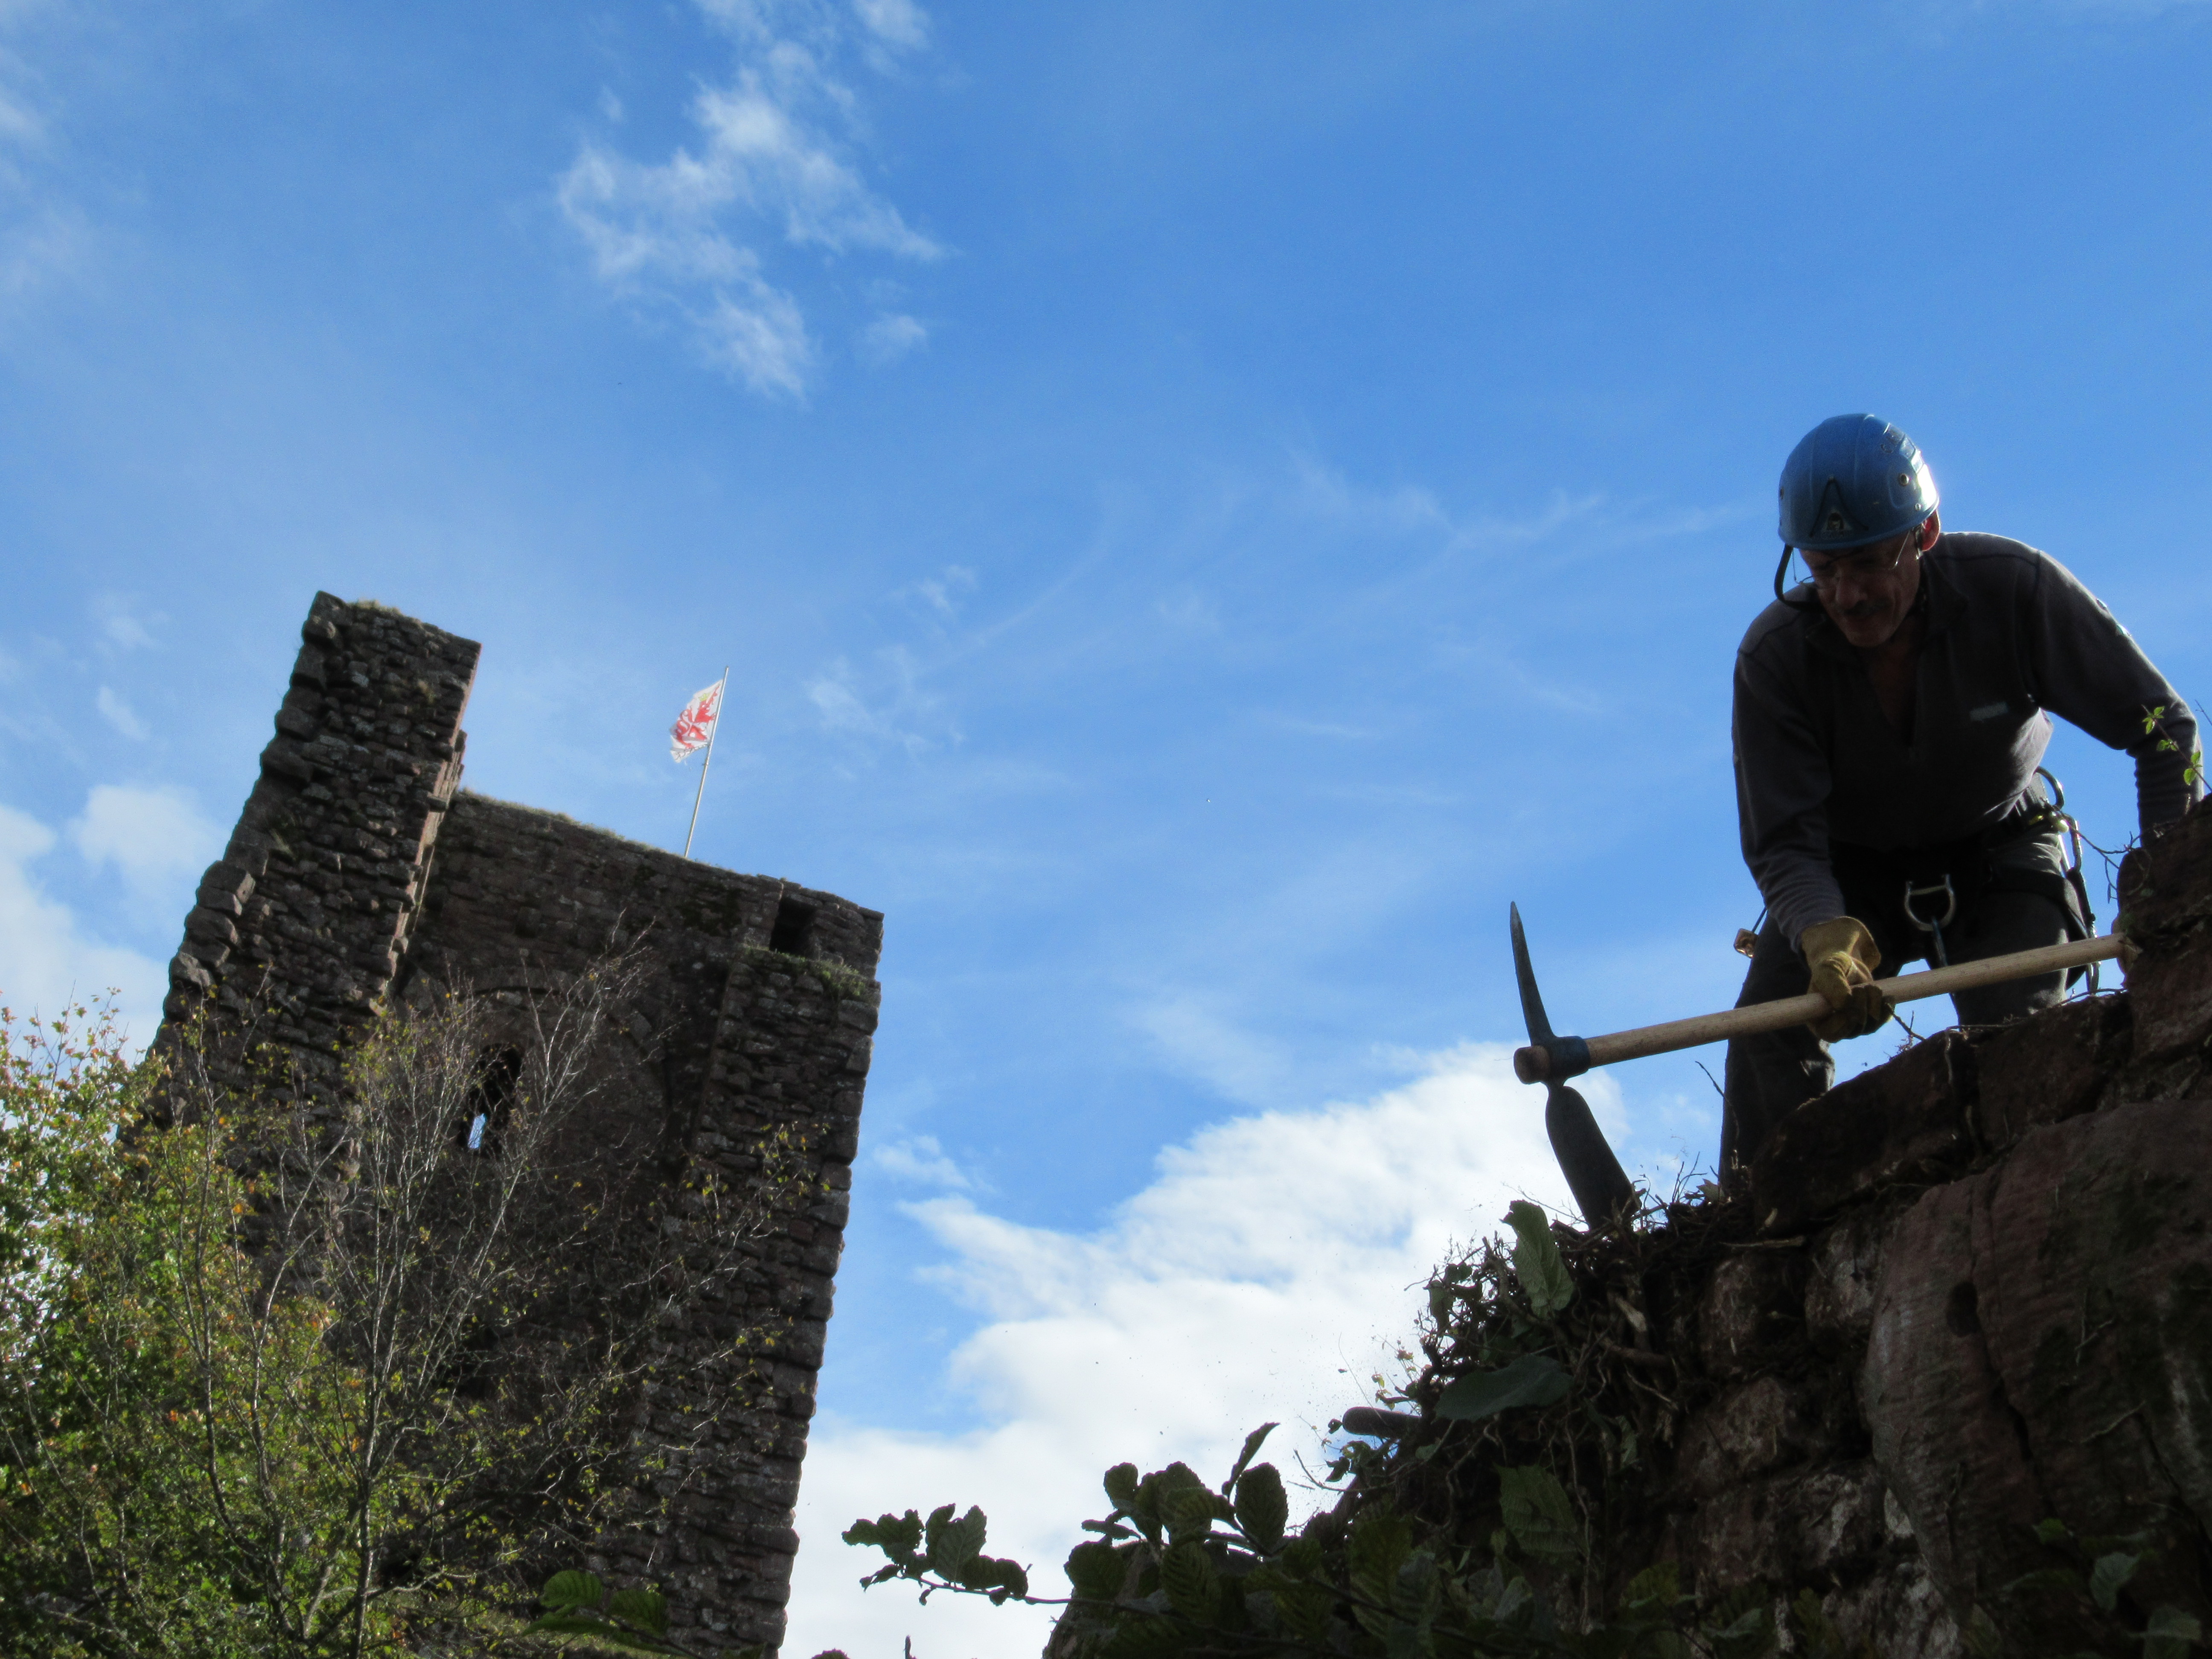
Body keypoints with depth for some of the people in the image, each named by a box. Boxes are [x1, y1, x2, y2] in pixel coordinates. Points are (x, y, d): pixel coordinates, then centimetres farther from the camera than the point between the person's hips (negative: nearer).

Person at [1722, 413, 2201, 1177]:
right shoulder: (1774, 656, -26)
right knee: (1771, 1022, -23)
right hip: (1852, 868, 0)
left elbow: (2162, 727, -18)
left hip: (1999, 854, 0)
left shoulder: (2015, 586, -26)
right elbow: (1784, 843, -26)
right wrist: (1827, 938, -48)